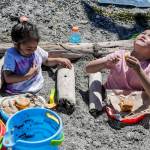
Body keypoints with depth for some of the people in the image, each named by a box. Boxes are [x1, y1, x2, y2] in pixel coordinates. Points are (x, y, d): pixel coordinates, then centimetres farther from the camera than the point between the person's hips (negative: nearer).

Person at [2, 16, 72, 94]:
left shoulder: (37, 50, 2)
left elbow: (46, 61, 25)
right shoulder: (11, 55, -12)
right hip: (17, 93, -3)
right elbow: (7, 78, -18)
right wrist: (29, 75, -21)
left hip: (37, 90, 4)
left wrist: (58, 60, 7)